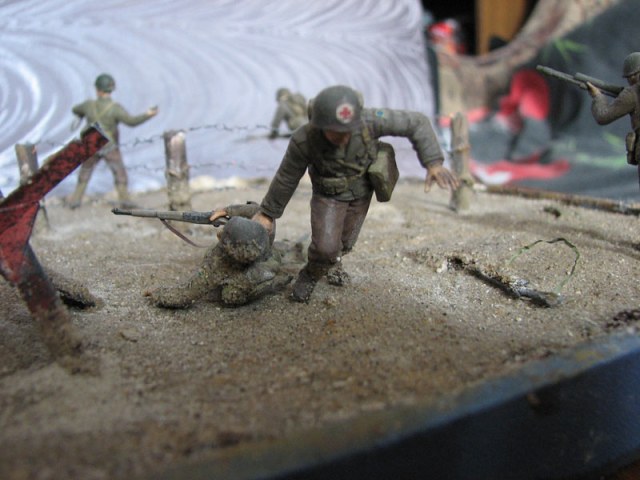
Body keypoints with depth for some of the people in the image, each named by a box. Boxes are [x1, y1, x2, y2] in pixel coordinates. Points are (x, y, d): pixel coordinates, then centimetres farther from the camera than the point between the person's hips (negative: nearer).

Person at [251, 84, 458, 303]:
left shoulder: (369, 119, -36)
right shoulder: (303, 141, -35)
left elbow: (417, 123, -24)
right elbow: (286, 178, -18)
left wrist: (434, 162, -37)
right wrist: (267, 212, -5)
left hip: (361, 190, 2)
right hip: (328, 193, -2)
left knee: (345, 242, 19)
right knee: (325, 247, -17)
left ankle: (332, 262, 53)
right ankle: (310, 274, 16)